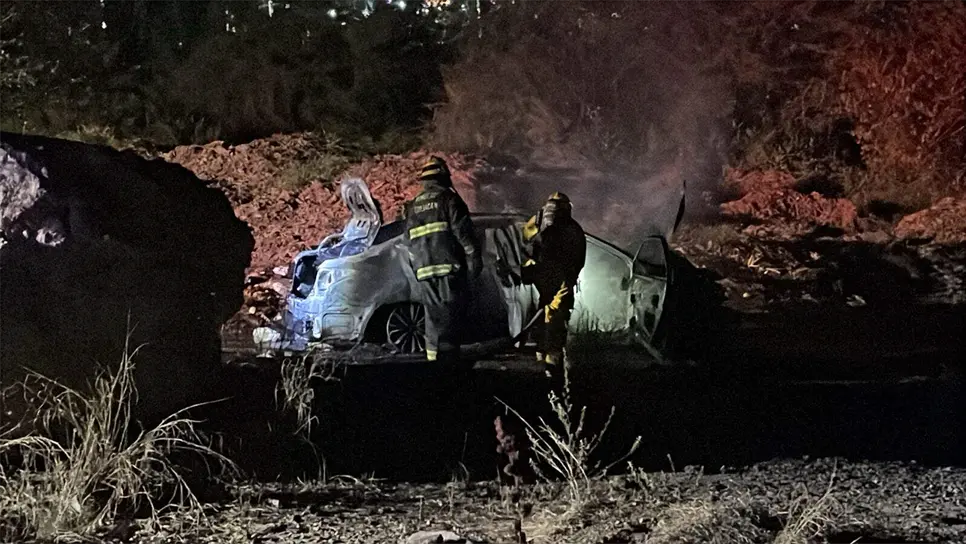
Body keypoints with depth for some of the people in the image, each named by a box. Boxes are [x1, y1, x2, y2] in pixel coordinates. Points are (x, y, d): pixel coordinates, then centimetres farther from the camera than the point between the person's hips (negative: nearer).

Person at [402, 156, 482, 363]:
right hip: (450, 269, -6)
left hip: (425, 273, 6)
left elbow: (410, 245, 23)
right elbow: (465, 234, -8)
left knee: (434, 319, 9)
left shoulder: (412, 208, 20)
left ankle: (433, 360, 6)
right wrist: (475, 262, -3)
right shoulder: (448, 199, -1)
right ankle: (449, 361, -15)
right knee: (450, 318, -8)